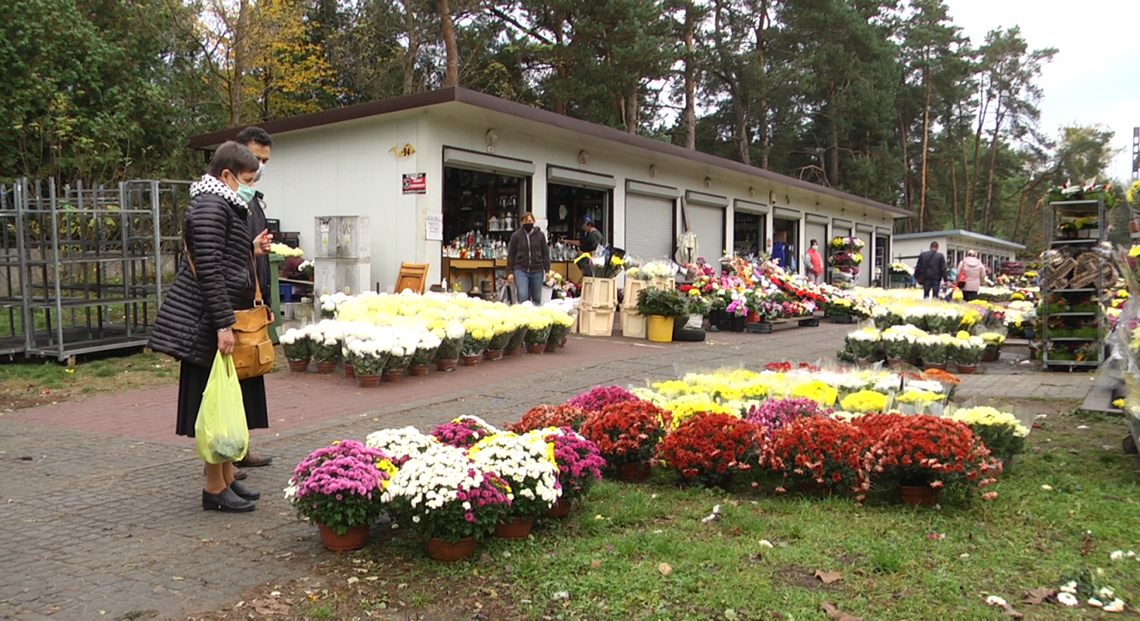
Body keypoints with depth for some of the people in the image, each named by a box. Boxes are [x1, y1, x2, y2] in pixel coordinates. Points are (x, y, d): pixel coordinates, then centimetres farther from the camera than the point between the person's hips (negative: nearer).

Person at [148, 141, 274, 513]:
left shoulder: (223, 205, 18)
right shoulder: (210, 207, -15)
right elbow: (209, 270, -22)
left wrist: (251, 251, 16)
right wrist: (223, 325, -24)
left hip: (220, 318, 10)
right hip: (209, 324, -10)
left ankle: (227, 478, 24)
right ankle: (215, 489, 6)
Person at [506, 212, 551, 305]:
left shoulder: (540, 235, 5)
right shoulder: (516, 235, 1)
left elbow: (545, 253, 7)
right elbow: (511, 255, 2)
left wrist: (547, 270, 2)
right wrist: (510, 272, -2)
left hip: (537, 271, 2)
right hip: (521, 270, -2)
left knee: (537, 298, 8)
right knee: (523, 296, -14)